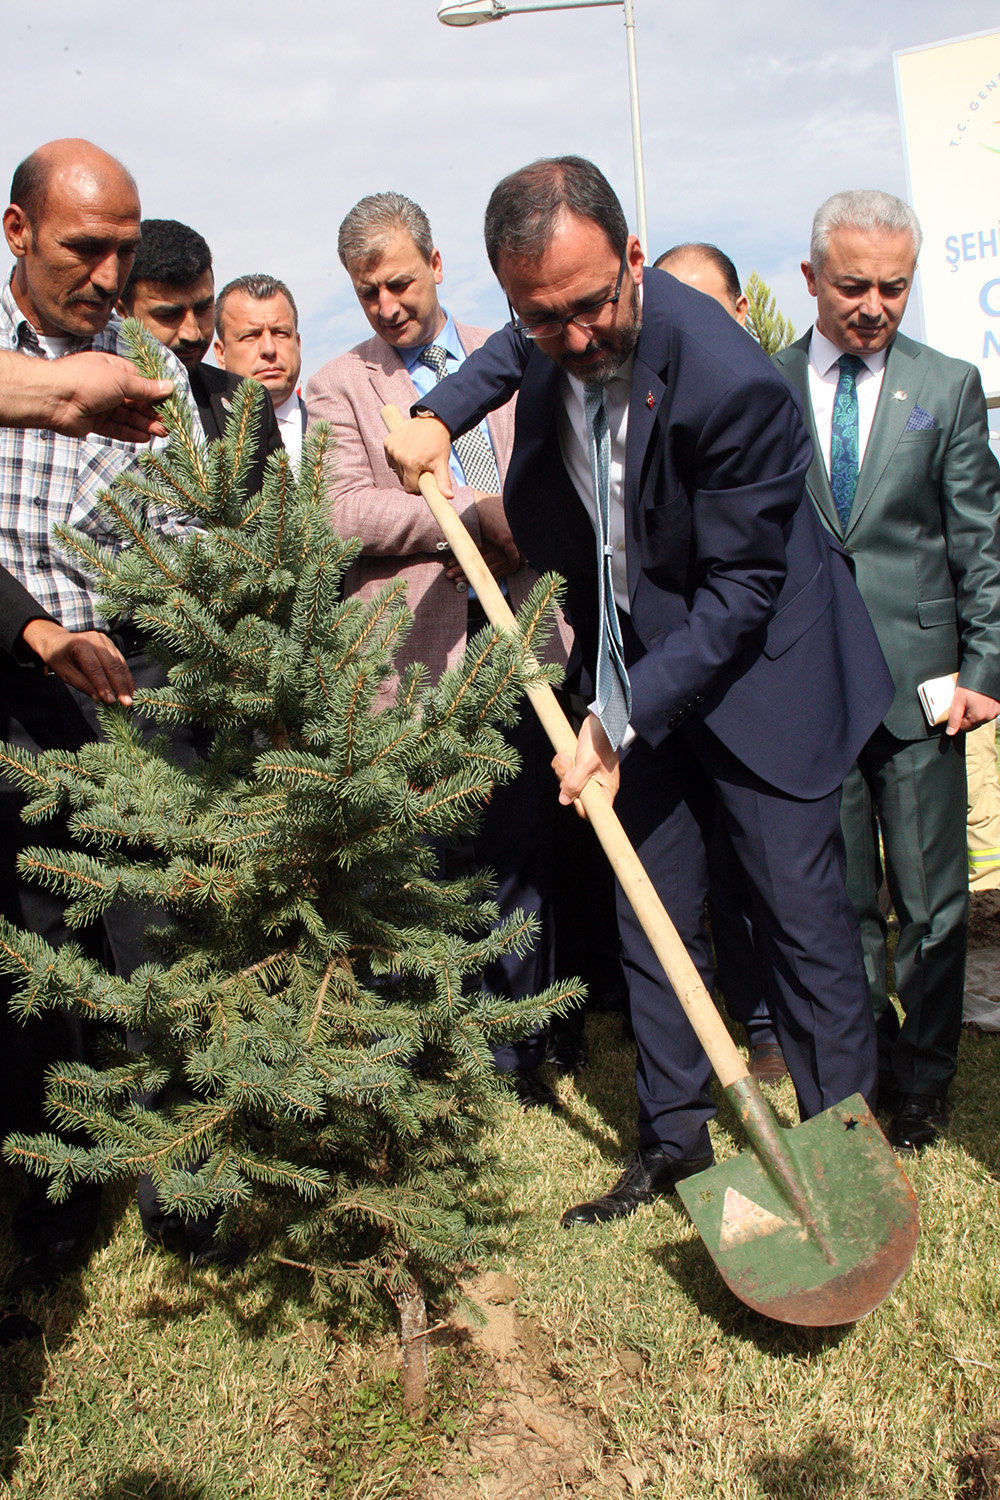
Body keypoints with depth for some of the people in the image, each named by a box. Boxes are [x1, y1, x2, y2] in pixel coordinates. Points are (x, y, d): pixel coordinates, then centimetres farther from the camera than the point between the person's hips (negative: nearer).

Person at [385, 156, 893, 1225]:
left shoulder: (726, 379, -30)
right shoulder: (547, 338, -9)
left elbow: (739, 591, -23)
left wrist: (621, 723, -23)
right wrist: (441, 414, 6)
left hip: (750, 659, -6)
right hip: (632, 652, 6)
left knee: (801, 912, -2)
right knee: (652, 911, 9)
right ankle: (674, 1141, 22)